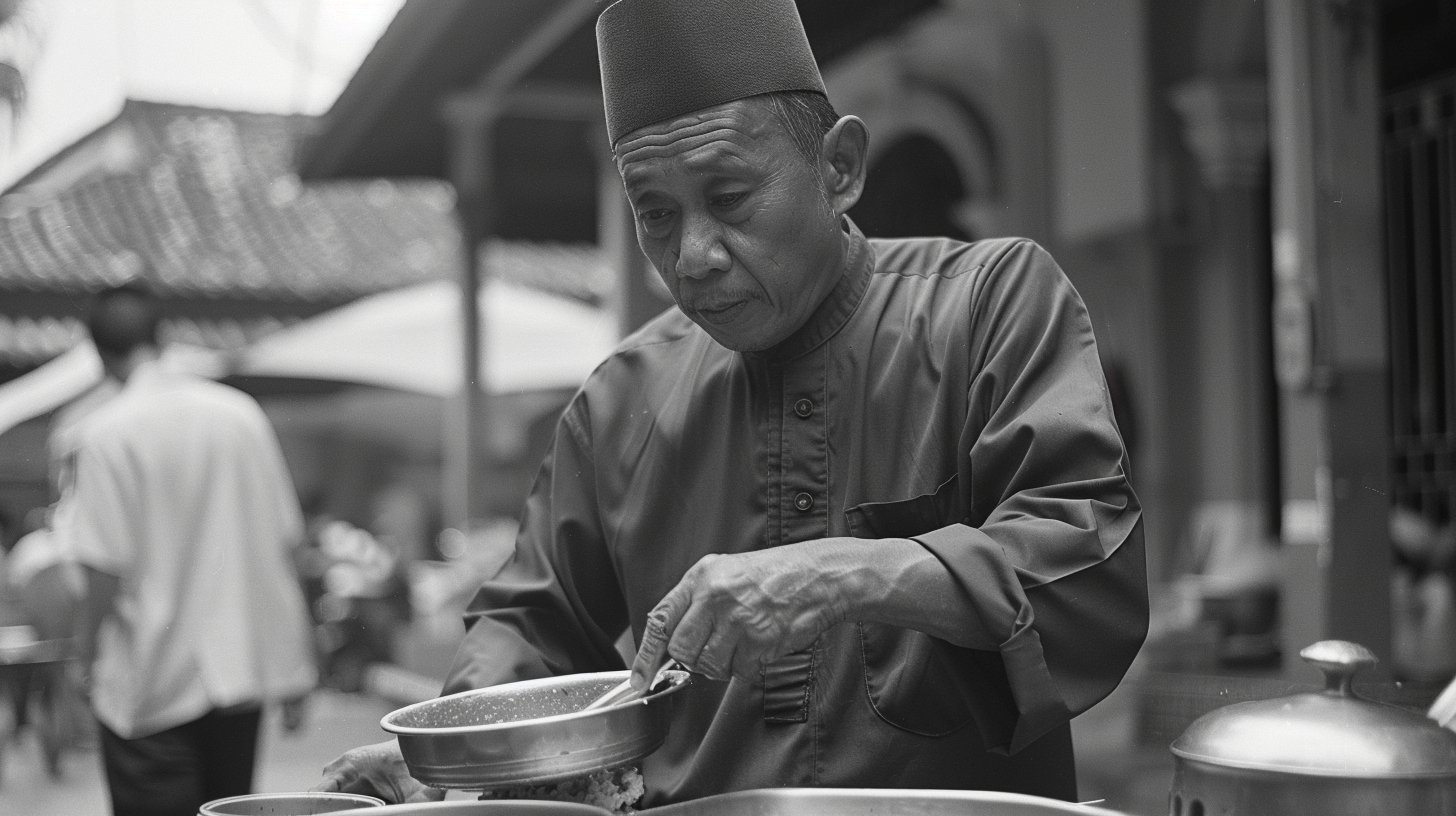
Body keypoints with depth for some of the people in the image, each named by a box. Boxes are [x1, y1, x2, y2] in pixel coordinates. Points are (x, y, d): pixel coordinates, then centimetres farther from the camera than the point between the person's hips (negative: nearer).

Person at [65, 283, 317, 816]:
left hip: (153, 680, -5)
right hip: (243, 664, 5)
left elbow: (105, 568, -14)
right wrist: (295, 668, 13)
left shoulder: (104, 434, -10)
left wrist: (87, 658, 2)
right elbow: (284, 542, 6)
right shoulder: (242, 413, 3)